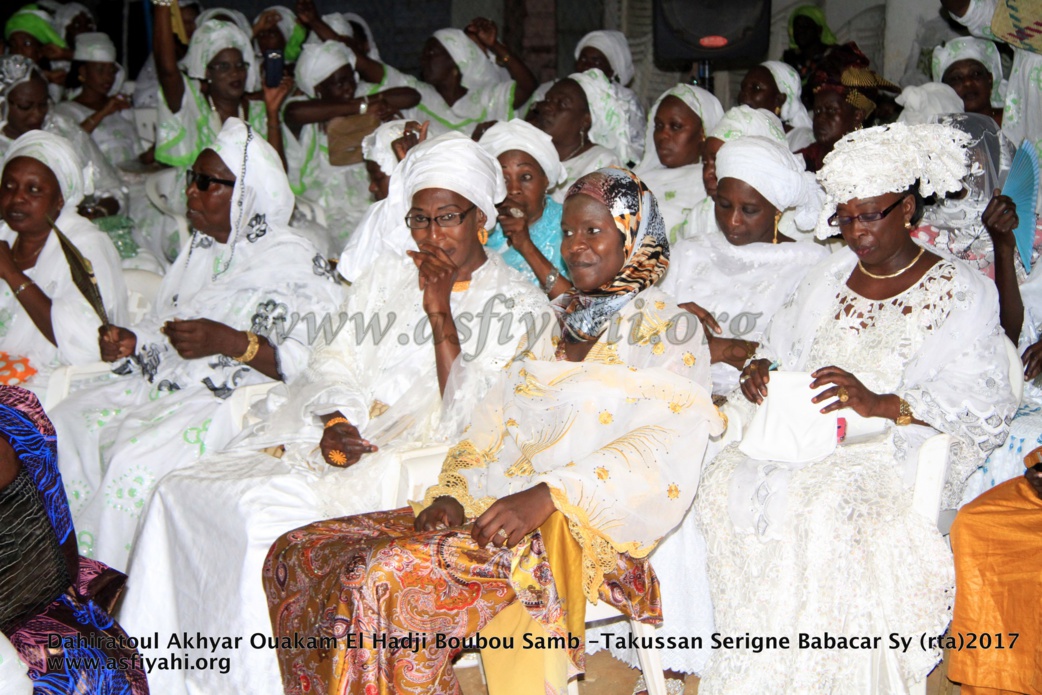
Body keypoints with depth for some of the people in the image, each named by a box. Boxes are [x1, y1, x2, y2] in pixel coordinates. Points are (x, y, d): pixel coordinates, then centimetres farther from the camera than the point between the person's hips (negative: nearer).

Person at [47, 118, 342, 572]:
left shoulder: (295, 264, -9)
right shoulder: (201, 250, 17)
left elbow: (320, 362, -19)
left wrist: (230, 342, -26)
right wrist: (131, 344, 3)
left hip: (239, 400, -8)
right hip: (163, 384, 9)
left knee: (136, 458, -30)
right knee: (65, 425, -9)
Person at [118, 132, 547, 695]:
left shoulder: (519, 305, 3)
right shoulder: (387, 276, 19)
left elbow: (465, 420, -7)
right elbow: (335, 363, 11)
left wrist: (441, 315, -10)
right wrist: (334, 422, -9)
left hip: (411, 458, -5)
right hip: (340, 439, 6)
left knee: (267, 508, -29)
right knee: (181, 489, -14)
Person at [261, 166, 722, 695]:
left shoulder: (668, 331, 2)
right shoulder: (555, 324, 23)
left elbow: (664, 444, -13)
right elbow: (493, 423, 18)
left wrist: (545, 498, -24)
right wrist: (452, 493, -2)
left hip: (575, 530, -7)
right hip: (489, 510, 7)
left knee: (385, 576, -30)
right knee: (297, 554, -9)